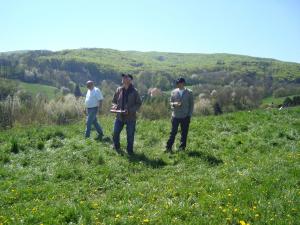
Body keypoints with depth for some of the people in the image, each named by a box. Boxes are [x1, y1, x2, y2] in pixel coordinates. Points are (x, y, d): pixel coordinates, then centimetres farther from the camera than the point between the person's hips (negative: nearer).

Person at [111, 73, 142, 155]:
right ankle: (116, 148, 34)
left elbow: (139, 103, -6)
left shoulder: (134, 91, -7)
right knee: (115, 133, 7)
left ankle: (130, 151, 24)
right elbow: (114, 101, 12)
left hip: (130, 117, -3)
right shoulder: (119, 90, 2)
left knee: (130, 135, 6)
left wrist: (130, 110, -19)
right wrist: (114, 106, -10)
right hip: (119, 116, 3)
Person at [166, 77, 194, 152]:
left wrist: (189, 115, -4)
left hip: (185, 116, 0)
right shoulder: (174, 92, 2)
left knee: (184, 133, 6)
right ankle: (168, 147, 7)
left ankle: (182, 147, 18)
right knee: (173, 132, 1)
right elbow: (170, 102, 8)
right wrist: (174, 104, -16)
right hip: (175, 116, 0)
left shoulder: (189, 92, -1)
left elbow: (191, 104, 2)